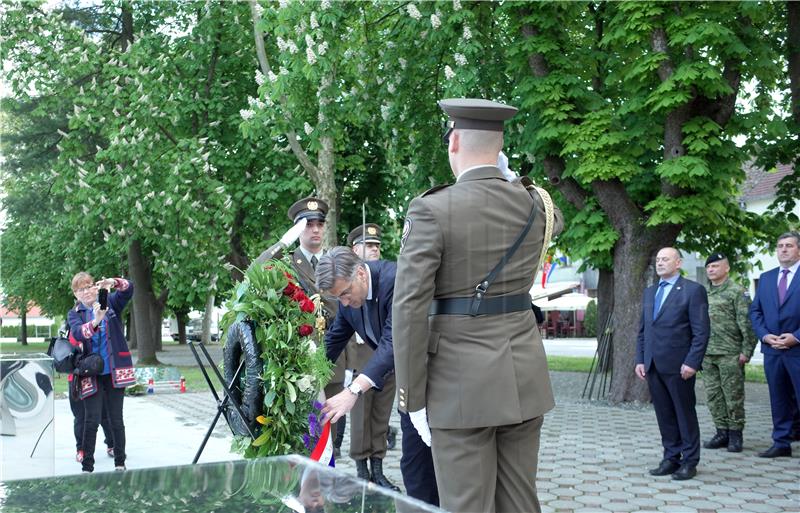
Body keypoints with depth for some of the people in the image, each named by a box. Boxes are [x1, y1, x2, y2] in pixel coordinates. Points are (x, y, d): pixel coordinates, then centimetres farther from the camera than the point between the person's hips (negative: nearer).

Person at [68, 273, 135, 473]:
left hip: (114, 371, 1)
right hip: (91, 374, 0)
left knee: (116, 420, 7)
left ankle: (120, 463, 18)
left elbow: (128, 289, -10)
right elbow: (78, 333, -17)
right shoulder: (74, 314, 4)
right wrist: (95, 321, -36)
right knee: (92, 420, -5)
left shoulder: (110, 303, 6)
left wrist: (114, 282, -30)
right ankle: (87, 467, 5)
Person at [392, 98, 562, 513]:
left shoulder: (431, 210, -12)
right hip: (524, 377, 5)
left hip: (462, 382, -5)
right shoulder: (535, 204, 3)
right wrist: (508, 178, 32)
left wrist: (413, 399, -7)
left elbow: (410, 309, -14)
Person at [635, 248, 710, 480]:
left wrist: (692, 362, -16)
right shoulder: (649, 292, 16)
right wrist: (640, 360, 8)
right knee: (664, 415, 10)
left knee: (685, 414, 4)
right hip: (653, 365, 6)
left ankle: (689, 461, 13)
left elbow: (701, 332, -9)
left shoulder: (693, 290, -4)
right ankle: (671, 458, 19)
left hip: (678, 365, -6)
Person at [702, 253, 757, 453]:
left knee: (733, 396, 0)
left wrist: (746, 351, -14)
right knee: (713, 395, 8)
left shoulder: (737, 292, -4)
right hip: (707, 354, 6)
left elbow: (747, 324, -8)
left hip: (730, 354, -6)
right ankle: (722, 432, 17)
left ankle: (735, 434, 9)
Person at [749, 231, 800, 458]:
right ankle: (781, 443, 19)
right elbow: (755, 311, 12)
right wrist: (765, 335, -3)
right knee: (779, 399, 11)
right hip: (772, 349, 5)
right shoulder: (765, 278, 13)